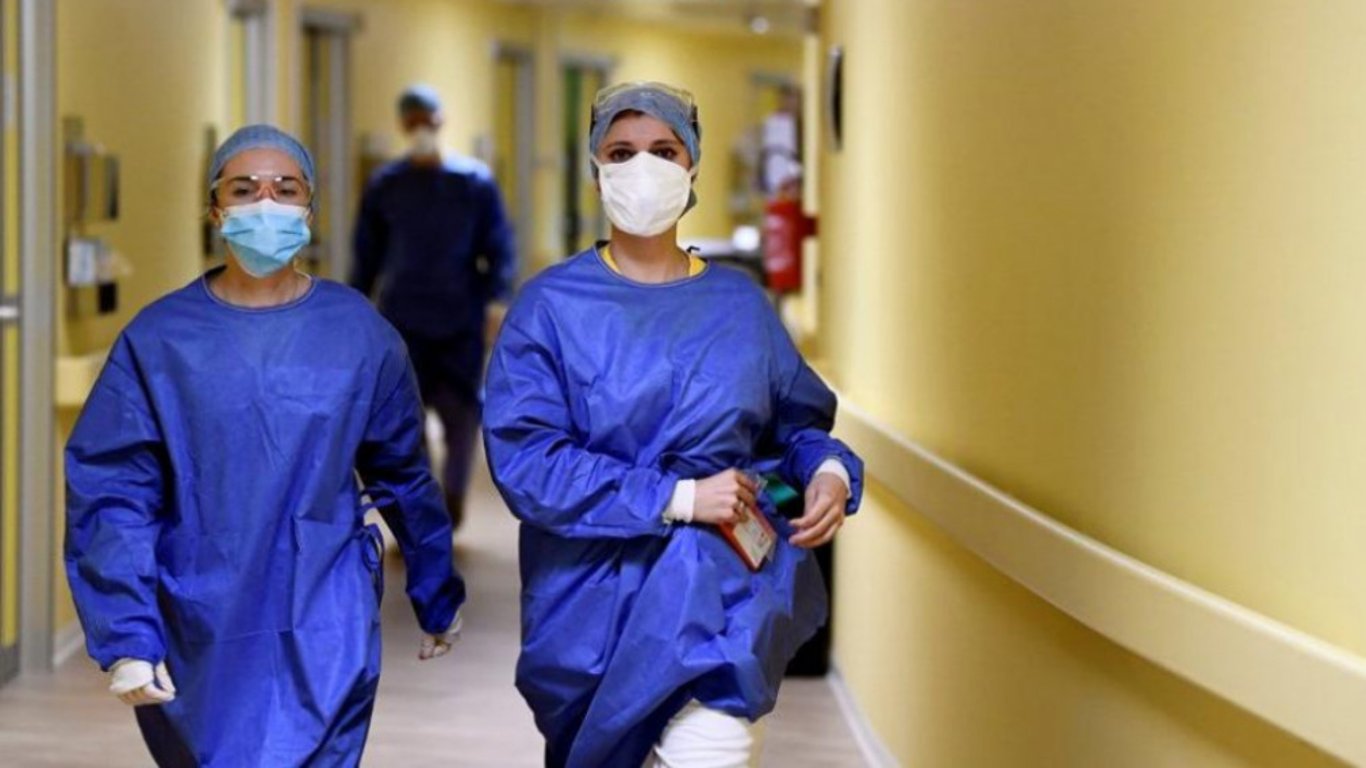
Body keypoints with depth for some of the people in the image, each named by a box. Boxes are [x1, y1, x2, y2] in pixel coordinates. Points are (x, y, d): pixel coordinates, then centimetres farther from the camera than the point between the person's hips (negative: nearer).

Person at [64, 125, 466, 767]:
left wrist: (437, 597, 20)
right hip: (199, 640, 0)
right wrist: (127, 637, -14)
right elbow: (115, 493, -6)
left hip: (323, 640, 0)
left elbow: (404, 476, 12)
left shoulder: (359, 332, 1)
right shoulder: (160, 338, -3)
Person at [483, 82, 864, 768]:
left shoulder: (740, 305, 8)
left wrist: (830, 471, -6)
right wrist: (676, 498, -17)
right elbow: (523, 457, -12)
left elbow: (797, 421, 18)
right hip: (595, 606, -1)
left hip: (722, 591, 1)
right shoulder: (551, 306, -2)